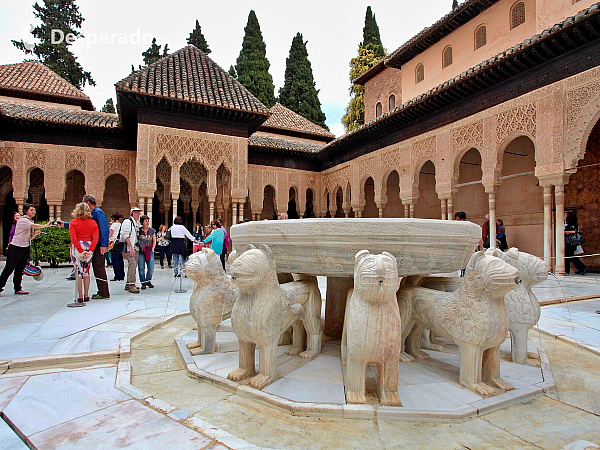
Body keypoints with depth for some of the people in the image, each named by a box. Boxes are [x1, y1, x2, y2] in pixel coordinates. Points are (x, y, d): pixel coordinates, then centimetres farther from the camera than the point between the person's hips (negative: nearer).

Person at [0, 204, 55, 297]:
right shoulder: (22, 220, -11)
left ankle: (18, 289, 13)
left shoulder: (30, 221, 14)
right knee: (9, 269, -3)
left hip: (25, 248, 8)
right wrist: (46, 225, -44)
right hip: (15, 248, -8)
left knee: (19, 270, 9)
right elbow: (34, 226, -32)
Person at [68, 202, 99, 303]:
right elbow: (96, 238, -7)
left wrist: (81, 250, -13)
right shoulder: (93, 223, 2)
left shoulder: (73, 223, -4)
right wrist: (90, 250, -10)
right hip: (89, 247, 3)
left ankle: (80, 297, 4)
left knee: (78, 272, 3)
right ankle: (86, 296, 14)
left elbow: (73, 239, -13)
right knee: (86, 272, 12)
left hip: (77, 248, -2)